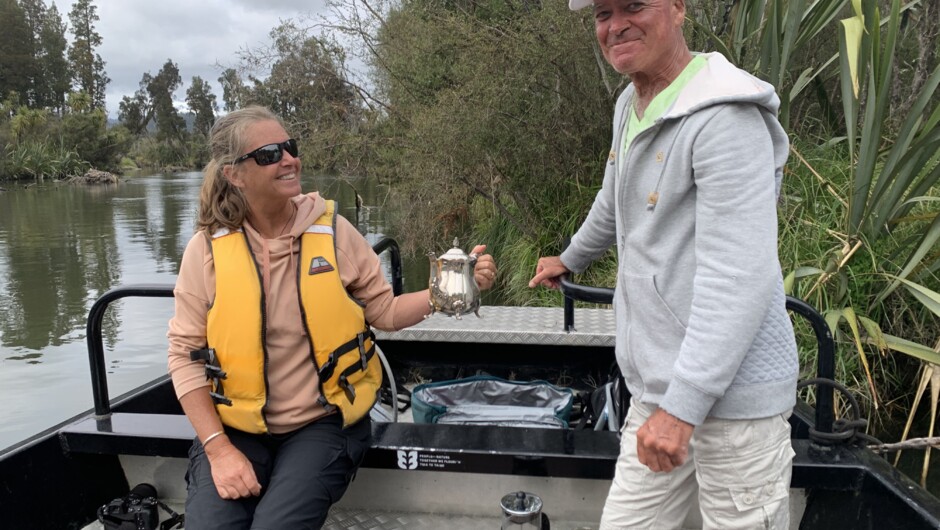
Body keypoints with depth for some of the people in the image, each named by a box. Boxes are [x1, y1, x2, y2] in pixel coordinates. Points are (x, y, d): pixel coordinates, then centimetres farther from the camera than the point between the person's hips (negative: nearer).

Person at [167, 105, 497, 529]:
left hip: (321, 423, -1)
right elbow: (186, 354, -3)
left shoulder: (332, 230, -4)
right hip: (234, 428, 1)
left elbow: (384, 311, 2)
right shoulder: (207, 247, -5)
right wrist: (218, 447, -10)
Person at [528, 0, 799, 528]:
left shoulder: (725, 118, -16)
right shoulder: (631, 106, 12)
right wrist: (570, 259, 44)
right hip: (659, 388, 8)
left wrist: (682, 406, -23)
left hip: (731, 396, -7)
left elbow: (739, 278, -22)